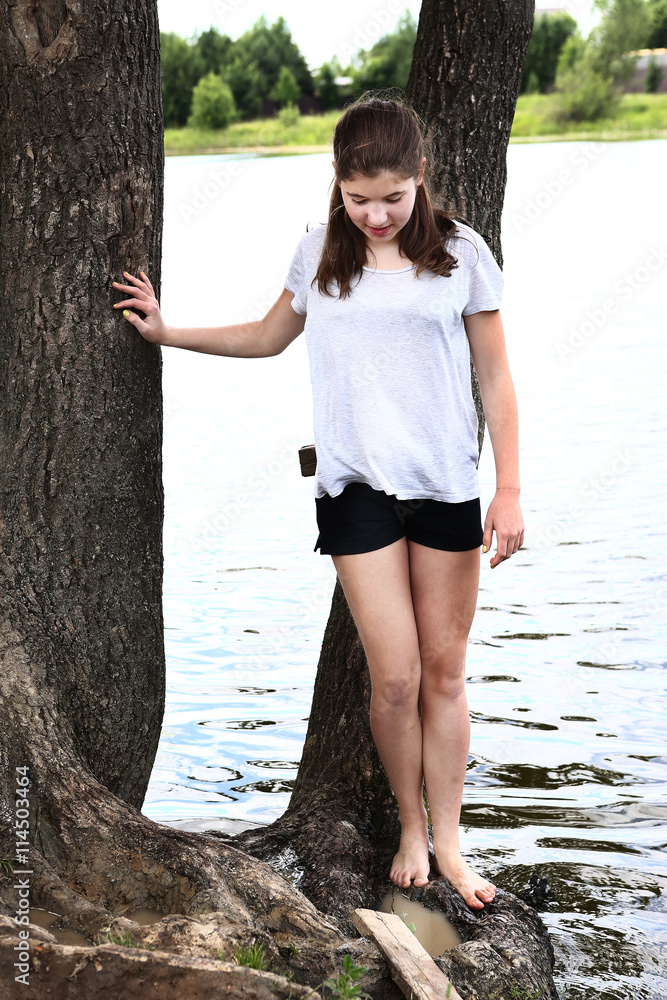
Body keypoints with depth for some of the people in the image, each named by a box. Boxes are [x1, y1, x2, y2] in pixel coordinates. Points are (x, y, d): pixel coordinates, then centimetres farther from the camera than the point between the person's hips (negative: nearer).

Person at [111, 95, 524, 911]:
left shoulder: (459, 252, -2)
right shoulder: (321, 254, 3)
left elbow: (494, 377, 2)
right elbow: (268, 336, 22)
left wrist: (508, 490, 0)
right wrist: (166, 333, 18)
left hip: (447, 485, 0)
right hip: (357, 486, 0)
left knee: (444, 672, 6)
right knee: (394, 677, -4)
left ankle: (447, 841, 19)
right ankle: (410, 830, 18)